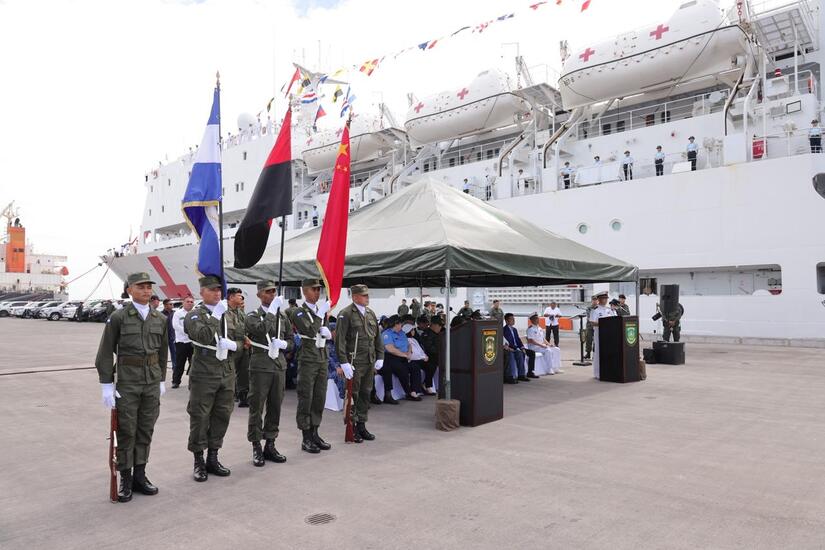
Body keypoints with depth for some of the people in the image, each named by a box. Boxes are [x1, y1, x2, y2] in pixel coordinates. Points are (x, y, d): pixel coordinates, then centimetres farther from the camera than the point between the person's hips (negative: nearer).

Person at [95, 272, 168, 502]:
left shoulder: (160, 319, 5)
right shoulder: (118, 317, -6)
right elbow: (105, 353, -5)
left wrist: (161, 380, 13)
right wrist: (107, 385, -9)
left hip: (152, 382, 4)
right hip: (127, 382, -3)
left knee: (146, 430, 10)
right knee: (126, 431, 4)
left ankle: (140, 475, 22)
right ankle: (125, 480, 17)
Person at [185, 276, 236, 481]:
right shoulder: (194, 315, -3)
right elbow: (202, 336, -21)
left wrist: (233, 344, -11)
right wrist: (216, 314, -20)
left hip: (227, 373, 5)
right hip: (204, 374, -5)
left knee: (222, 416, 10)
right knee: (200, 418, 3)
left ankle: (213, 458, 25)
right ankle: (199, 462, 17)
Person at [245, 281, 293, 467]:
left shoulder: (283, 316, 12)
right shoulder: (252, 317, -2)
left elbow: (291, 342, 14)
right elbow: (262, 330, -24)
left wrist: (283, 344, -7)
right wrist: (272, 310, -21)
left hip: (279, 367, 4)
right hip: (260, 367, -4)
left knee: (275, 408, 10)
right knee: (256, 408, 3)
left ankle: (270, 445, 22)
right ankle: (256, 448, 14)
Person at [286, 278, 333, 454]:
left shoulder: (323, 310, 13)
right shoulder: (298, 312, -7)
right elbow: (310, 331, -22)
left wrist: (326, 331, 1)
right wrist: (320, 314, -21)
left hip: (322, 359, 6)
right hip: (307, 360, -6)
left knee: (319, 398, 11)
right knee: (306, 399, 0)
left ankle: (314, 433, 21)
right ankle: (306, 439, 7)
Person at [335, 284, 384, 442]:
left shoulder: (371, 313, 13)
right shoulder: (346, 314, -9)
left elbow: (378, 336, 17)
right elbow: (340, 340, -13)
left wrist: (380, 357, 10)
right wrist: (344, 362, -18)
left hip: (370, 363, 7)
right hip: (354, 362, -7)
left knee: (366, 395, 13)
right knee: (353, 395, 1)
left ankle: (362, 426, 24)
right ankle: (351, 428, 12)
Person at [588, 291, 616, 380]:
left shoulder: (610, 310, 14)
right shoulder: (595, 310, -5)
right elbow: (592, 322, -12)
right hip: (599, 333, -6)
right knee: (598, 353, -3)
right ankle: (597, 374, 4)